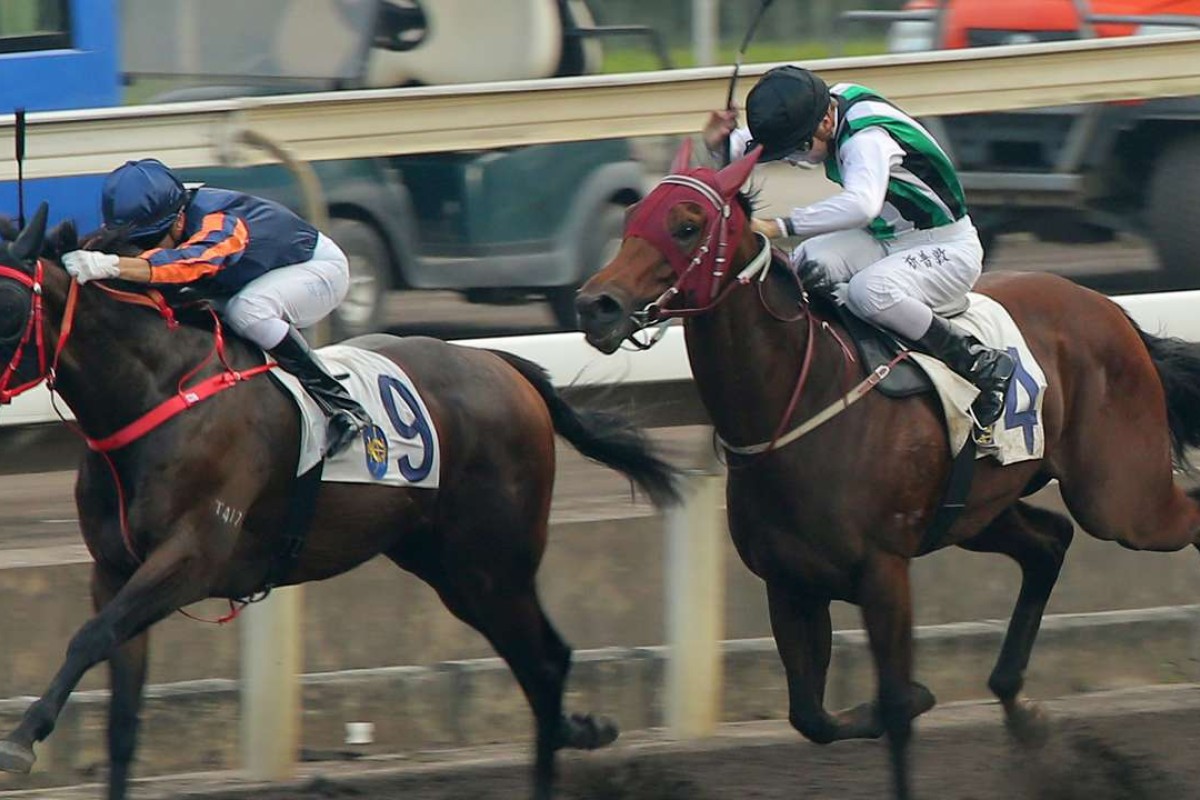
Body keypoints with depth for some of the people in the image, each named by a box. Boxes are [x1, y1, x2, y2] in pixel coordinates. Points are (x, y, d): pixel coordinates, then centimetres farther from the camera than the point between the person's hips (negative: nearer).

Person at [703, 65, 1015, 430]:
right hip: (887, 240, 8)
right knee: (806, 264, -14)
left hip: (949, 249, -8)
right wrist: (724, 144, -12)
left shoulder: (867, 139, -30)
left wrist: (778, 227, -52)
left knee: (869, 291, -34)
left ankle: (983, 365, -20)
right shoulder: (828, 107, -6)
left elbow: (861, 204, -49)